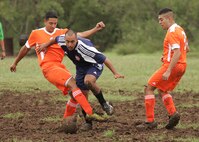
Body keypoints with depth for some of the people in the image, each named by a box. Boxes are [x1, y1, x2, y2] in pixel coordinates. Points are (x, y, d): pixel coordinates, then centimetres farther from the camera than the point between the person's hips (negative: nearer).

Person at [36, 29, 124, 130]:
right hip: (81, 68, 6)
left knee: (88, 80, -38)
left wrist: (115, 73, -33)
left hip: (94, 65, -6)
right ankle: (88, 122, 15)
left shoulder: (85, 47, -38)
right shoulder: (62, 40, -21)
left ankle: (104, 104, -18)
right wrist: (46, 45, 16)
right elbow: (55, 39, 7)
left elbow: (104, 59, -33)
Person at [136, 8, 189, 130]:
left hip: (172, 66, -10)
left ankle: (150, 121, -5)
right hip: (182, 66, 10)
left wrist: (168, 71, -29)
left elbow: (177, 53, -25)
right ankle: (173, 113, 2)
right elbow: (186, 49, 25)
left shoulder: (172, 32, -16)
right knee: (162, 90, 23)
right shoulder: (180, 30, 15)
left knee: (149, 88, -2)